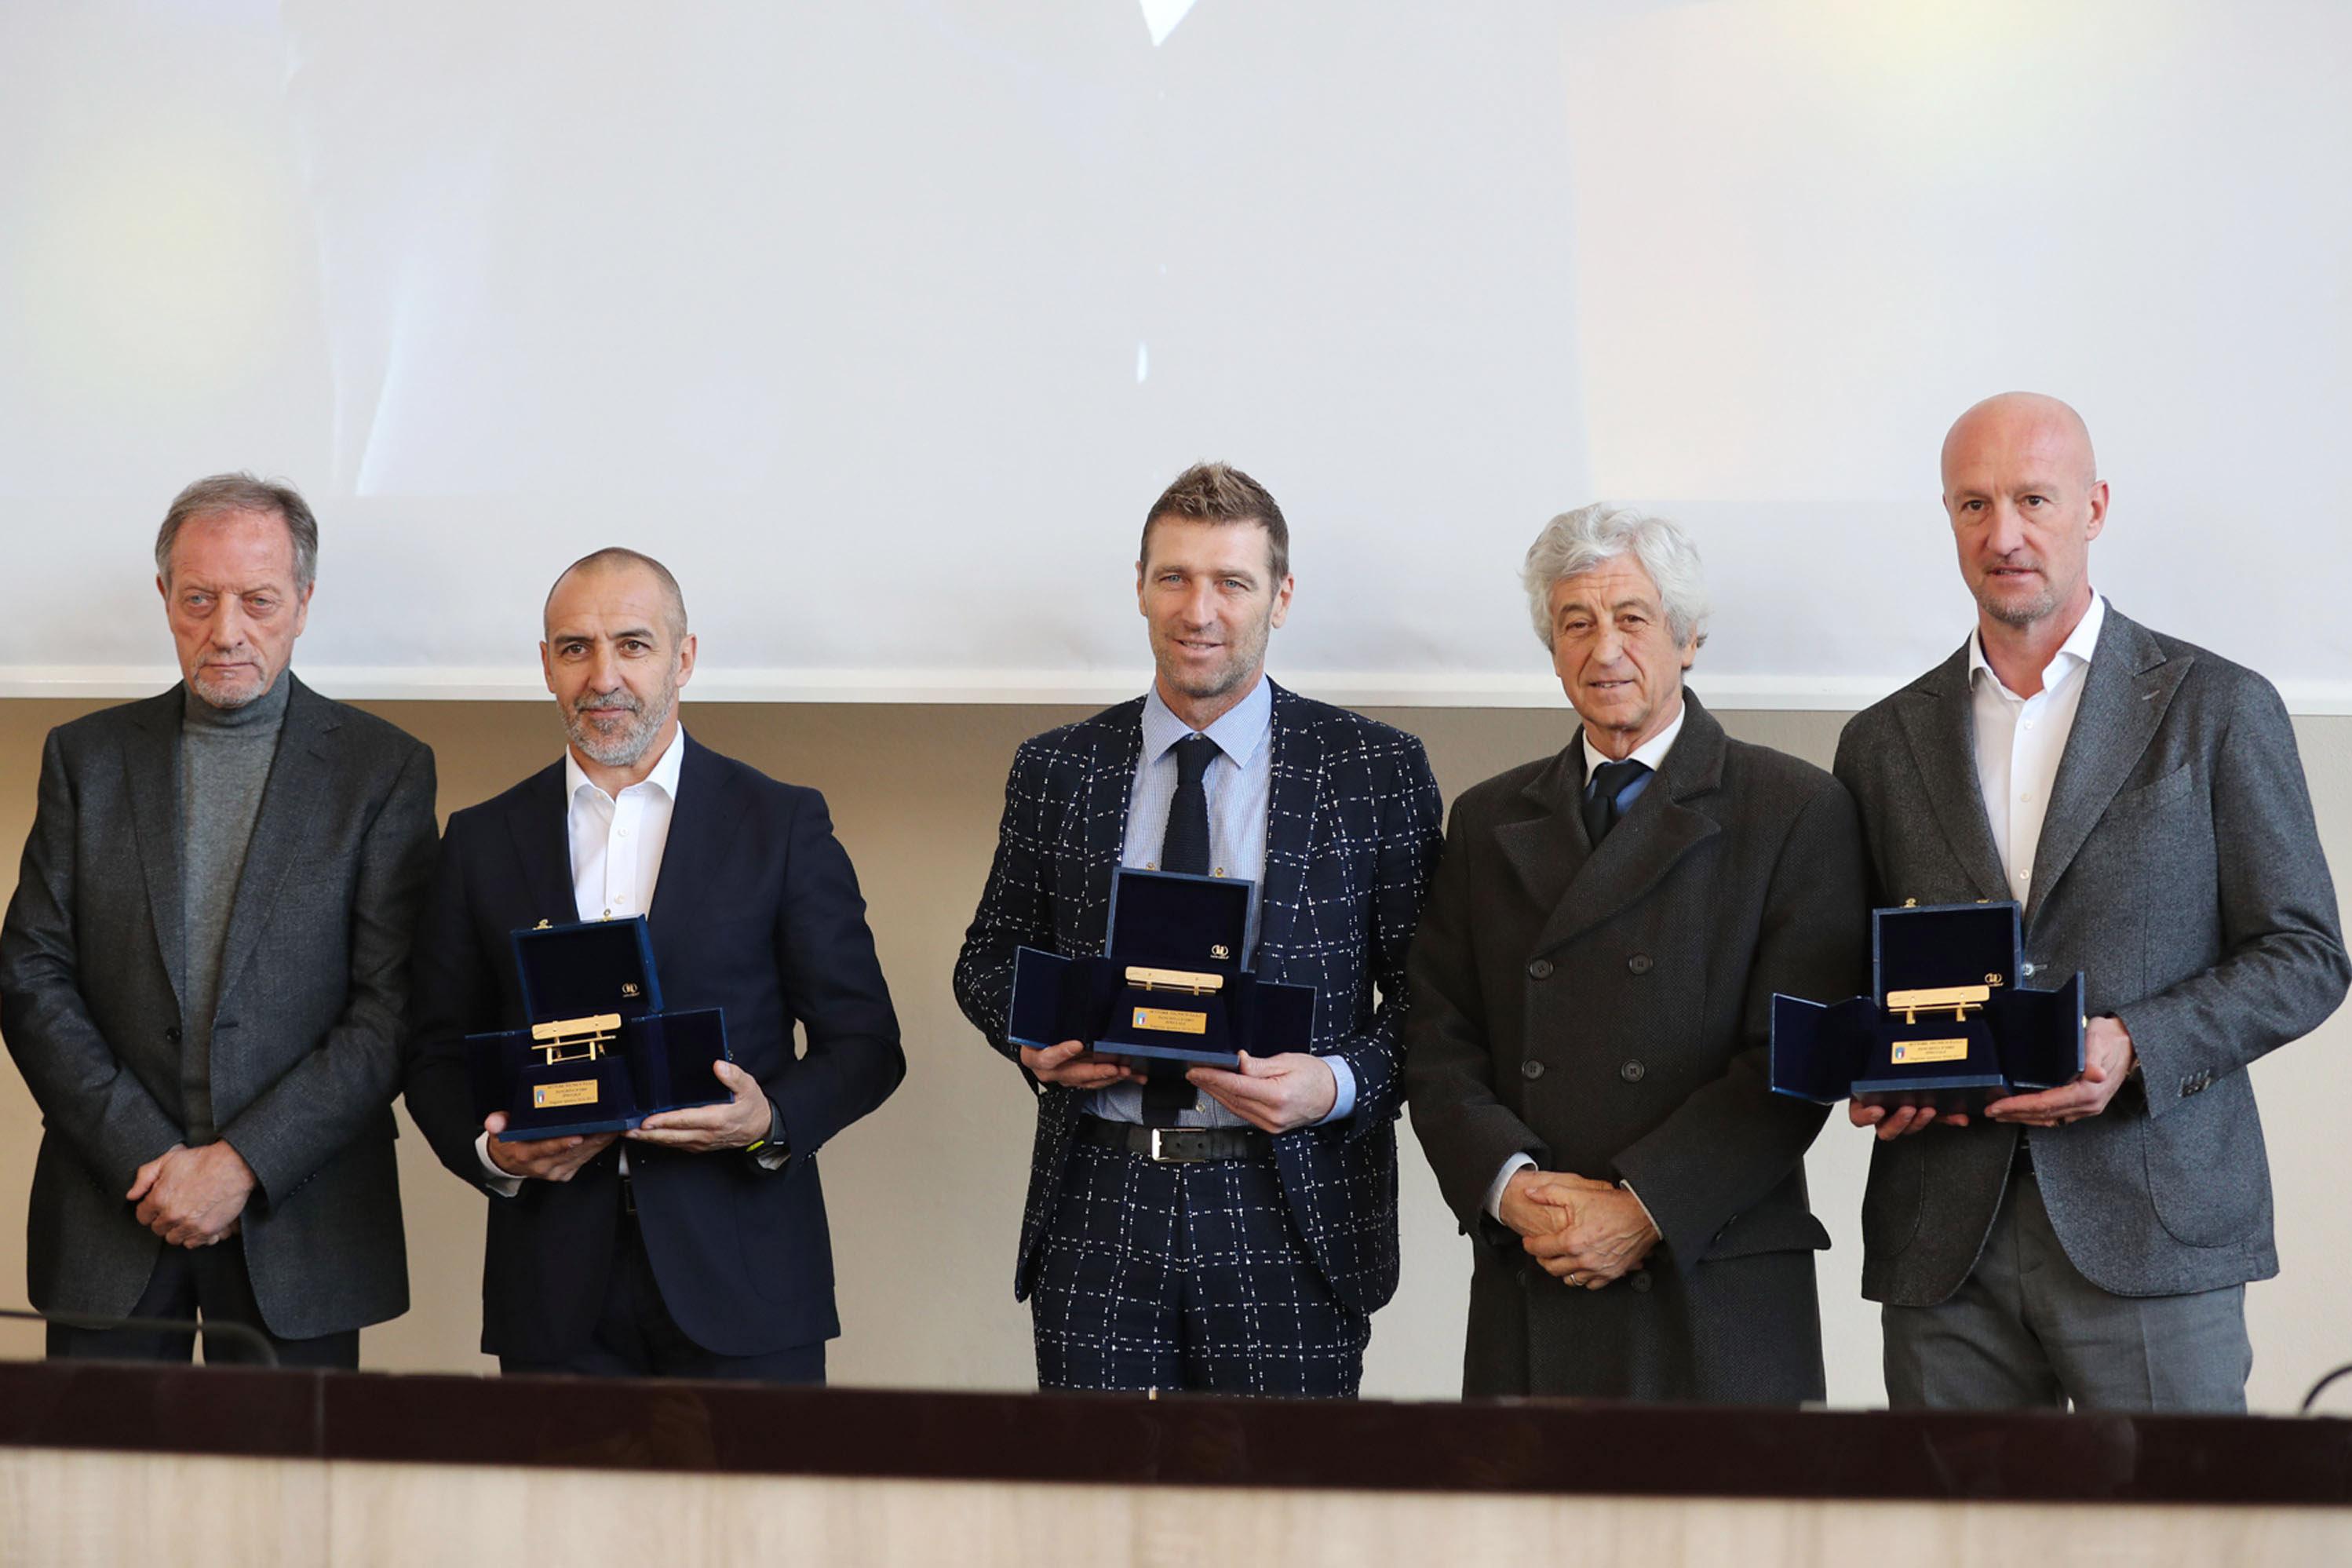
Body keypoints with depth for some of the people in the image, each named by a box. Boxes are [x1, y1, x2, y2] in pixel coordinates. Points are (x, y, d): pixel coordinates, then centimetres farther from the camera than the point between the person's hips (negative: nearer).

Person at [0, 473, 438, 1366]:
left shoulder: (383, 769, 2)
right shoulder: (87, 757, 9)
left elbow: (393, 1011, -5)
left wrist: (243, 1164, -13)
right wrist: (146, 1156, -9)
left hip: (297, 1224, -2)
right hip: (111, 1214, 2)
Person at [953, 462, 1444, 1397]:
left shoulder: (1375, 771, 2)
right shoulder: (1055, 770, 9)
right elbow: (990, 958, 18)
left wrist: (1337, 1084, -15)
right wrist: (1034, 1039, -3)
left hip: (1290, 1223, -2)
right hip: (1097, 1215, 2)